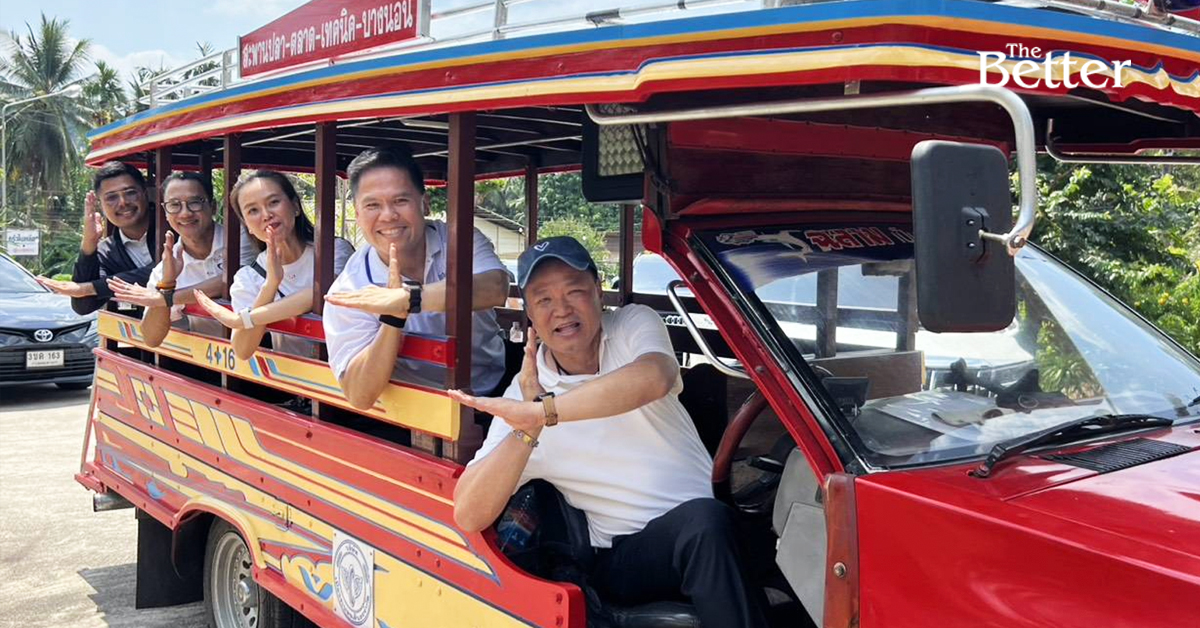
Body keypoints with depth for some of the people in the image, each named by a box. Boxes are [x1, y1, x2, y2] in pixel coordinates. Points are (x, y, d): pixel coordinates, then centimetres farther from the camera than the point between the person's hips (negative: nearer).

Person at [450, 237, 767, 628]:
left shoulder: (635, 325, 2)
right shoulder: (524, 392, 0)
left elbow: (654, 379, -26)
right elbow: (468, 518, -9)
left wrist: (540, 412, -31)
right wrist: (528, 425, -19)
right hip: (626, 555, -2)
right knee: (704, 520, -33)